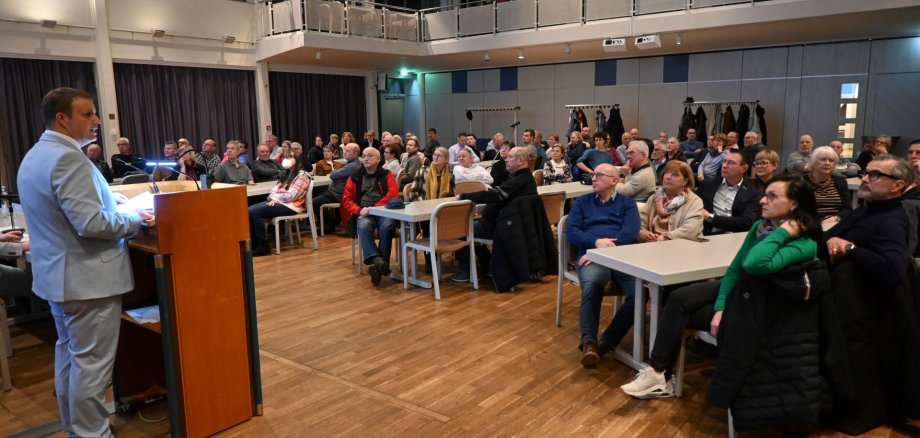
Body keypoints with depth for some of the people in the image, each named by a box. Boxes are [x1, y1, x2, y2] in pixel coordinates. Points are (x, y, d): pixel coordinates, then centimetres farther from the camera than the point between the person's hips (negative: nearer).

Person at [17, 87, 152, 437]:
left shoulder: (35, 156, 13)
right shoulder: (68, 158, -21)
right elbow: (92, 223, -28)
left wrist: (110, 201, 14)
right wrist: (136, 219, -13)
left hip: (57, 275, 11)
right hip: (86, 277, -11)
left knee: (70, 355, 20)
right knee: (90, 362, -2)